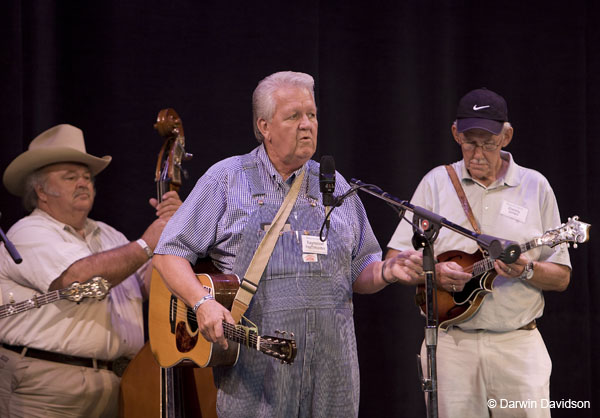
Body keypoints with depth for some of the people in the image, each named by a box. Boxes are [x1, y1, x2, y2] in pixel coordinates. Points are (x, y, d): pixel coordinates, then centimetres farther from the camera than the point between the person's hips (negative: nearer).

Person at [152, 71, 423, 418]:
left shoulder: (335, 186, 15)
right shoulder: (227, 179, 4)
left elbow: (358, 273, 19)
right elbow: (170, 254, 0)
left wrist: (387, 272, -3)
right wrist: (203, 302, -17)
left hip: (331, 361, 3)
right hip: (253, 360, -3)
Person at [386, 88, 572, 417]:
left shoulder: (535, 186, 6)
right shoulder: (436, 183, 7)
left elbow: (562, 277, 6)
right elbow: (395, 259, 6)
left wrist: (527, 271, -14)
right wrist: (434, 272, -13)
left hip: (517, 346, 0)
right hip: (451, 343, 0)